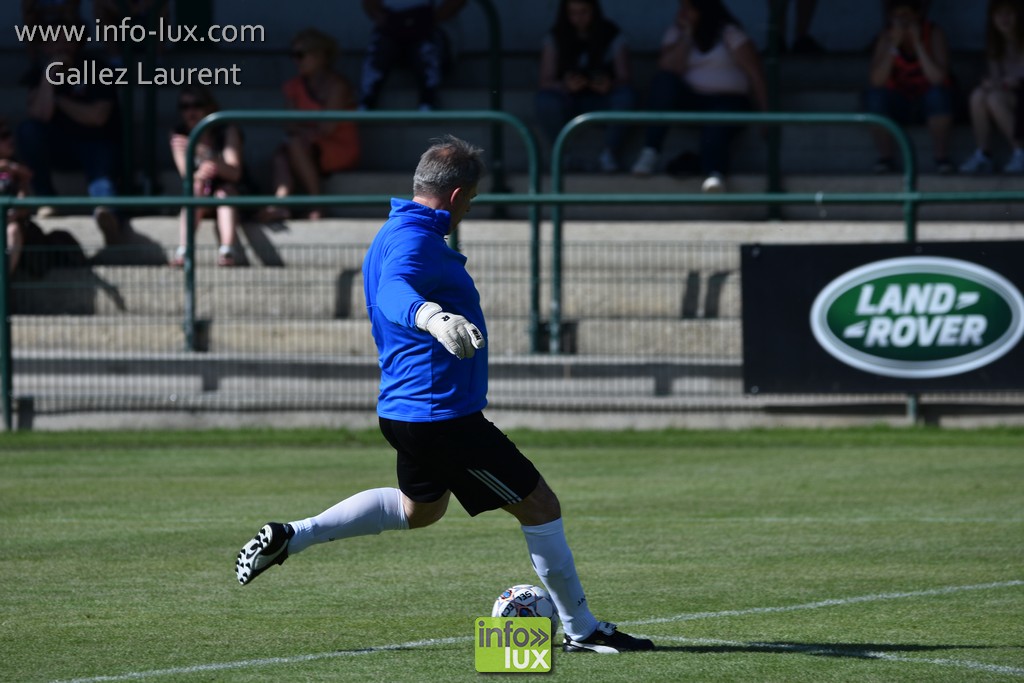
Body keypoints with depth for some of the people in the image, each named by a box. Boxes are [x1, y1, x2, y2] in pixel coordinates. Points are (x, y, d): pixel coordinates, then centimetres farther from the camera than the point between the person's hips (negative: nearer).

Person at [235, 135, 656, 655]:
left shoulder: (396, 233, 12)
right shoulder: (414, 240, -21)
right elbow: (394, 292, -43)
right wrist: (433, 318, -63)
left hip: (408, 409, 11)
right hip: (442, 413, -11)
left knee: (420, 507, 32)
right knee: (539, 505, -1)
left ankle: (290, 537, 25)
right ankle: (581, 629, 7)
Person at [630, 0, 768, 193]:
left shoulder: (729, 32, 0)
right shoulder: (676, 33, 9)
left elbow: (755, 74, -6)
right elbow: (669, 70, -6)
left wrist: (765, 113, -14)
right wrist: (686, 35, -10)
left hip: (726, 99, -3)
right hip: (689, 99, 3)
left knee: (716, 128, -38)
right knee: (664, 80, -28)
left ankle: (714, 175, -69)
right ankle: (650, 153, -34)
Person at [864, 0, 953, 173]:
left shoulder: (934, 34, -13)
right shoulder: (885, 36, -8)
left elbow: (938, 79, -26)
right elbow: (875, 82, -21)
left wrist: (917, 43, -28)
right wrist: (893, 45, -28)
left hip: (928, 101, -1)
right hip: (898, 105, 1)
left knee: (939, 94, -34)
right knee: (874, 95, -28)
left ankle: (941, 158, -22)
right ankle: (885, 158, -18)